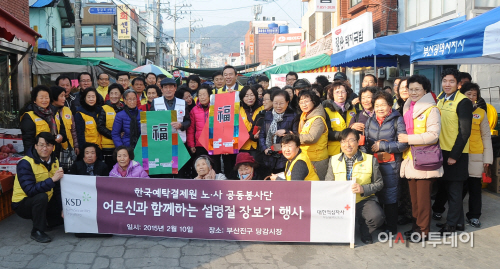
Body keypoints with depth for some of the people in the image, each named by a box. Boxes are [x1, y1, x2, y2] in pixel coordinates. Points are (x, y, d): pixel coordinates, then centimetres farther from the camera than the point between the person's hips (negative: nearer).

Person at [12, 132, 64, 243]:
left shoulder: (54, 161, 0)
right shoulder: (25, 163, -22)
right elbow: (30, 190, -32)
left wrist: (63, 208, -6)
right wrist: (52, 180, -39)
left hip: (45, 203, 7)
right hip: (23, 204, -6)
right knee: (41, 197, -35)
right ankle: (37, 232, -17)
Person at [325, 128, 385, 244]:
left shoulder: (371, 160, 3)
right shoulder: (333, 160, 11)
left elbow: (379, 183, 4)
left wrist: (363, 189, -15)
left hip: (364, 200, -2)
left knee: (377, 217, -31)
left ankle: (365, 231, 8)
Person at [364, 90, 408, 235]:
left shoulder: (397, 120, -4)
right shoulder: (370, 120, 13)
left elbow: (403, 144, -11)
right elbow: (366, 141, 20)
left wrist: (381, 146, -13)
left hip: (390, 164, -4)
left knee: (390, 195, 0)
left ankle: (391, 227, 13)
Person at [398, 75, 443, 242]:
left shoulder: (431, 109, -7)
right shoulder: (407, 108, 16)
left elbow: (433, 135, -16)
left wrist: (408, 138, -16)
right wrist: (402, 137, 10)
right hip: (410, 159, 7)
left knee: (423, 197, -2)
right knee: (413, 196, 11)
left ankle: (424, 230, 8)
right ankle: (415, 226, 22)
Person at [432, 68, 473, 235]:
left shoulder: (463, 102, -13)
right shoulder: (440, 99, 9)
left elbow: (464, 132, -16)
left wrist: (454, 155, -17)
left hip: (455, 154, -6)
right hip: (441, 151, 6)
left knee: (454, 190, 2)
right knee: (442, 184, 19)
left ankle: (451, 224, 13)